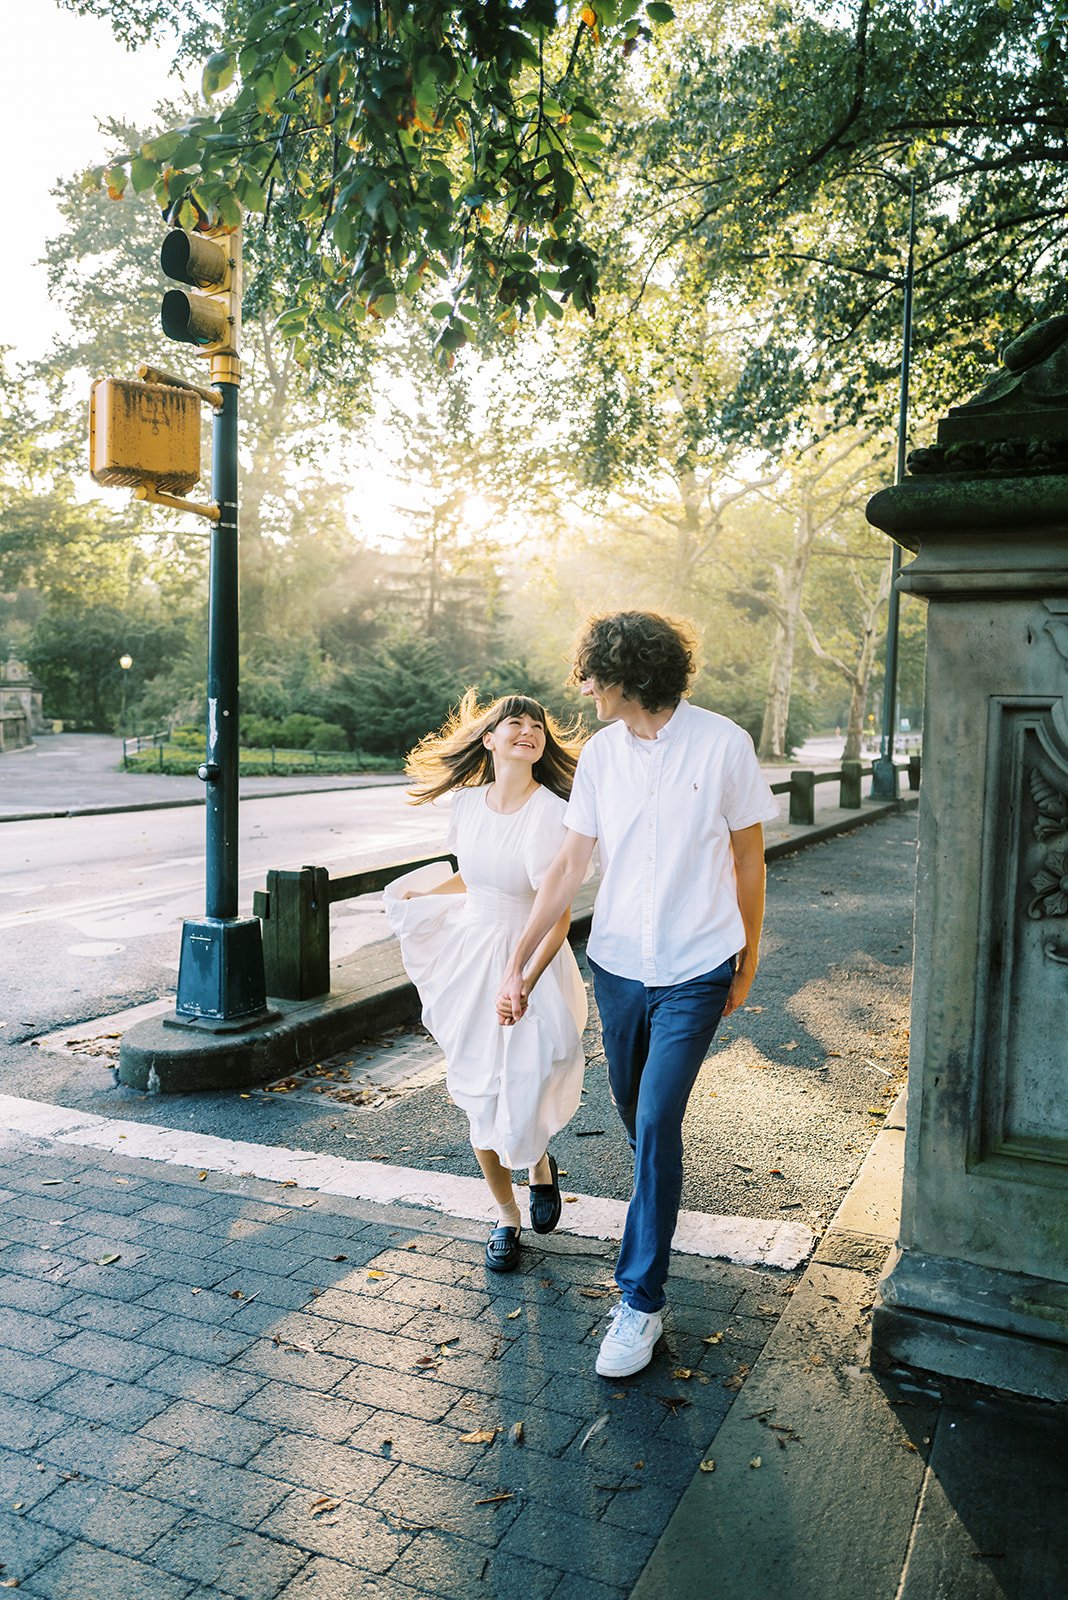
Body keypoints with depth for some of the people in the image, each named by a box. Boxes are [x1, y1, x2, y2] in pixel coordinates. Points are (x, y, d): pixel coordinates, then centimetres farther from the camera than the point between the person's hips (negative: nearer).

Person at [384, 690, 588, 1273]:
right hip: (471, 957, 4)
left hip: (532, 962, -4)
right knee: (478, 1096, 9)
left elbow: (558, 914, -19)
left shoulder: (553, 812, -17)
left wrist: (524, 984, -26)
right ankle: (506, 1215, 31)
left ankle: (540, 1164, 39)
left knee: (524, 1100, 1)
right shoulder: (468, 802, 0)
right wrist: (420, 889, 24)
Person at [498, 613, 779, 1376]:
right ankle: (661, 1210, 46)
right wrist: (517, 964, 3)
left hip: (695, 972, -4)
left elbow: (748, 860, -2)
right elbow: (569, 866, 4)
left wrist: (749, 960, 5)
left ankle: (642, 1301, 4)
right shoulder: (600, 753, 0)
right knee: (637, 1115, 17)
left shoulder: (722, 744, -12)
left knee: (656, 1122, -9)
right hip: (618, 966, 4)